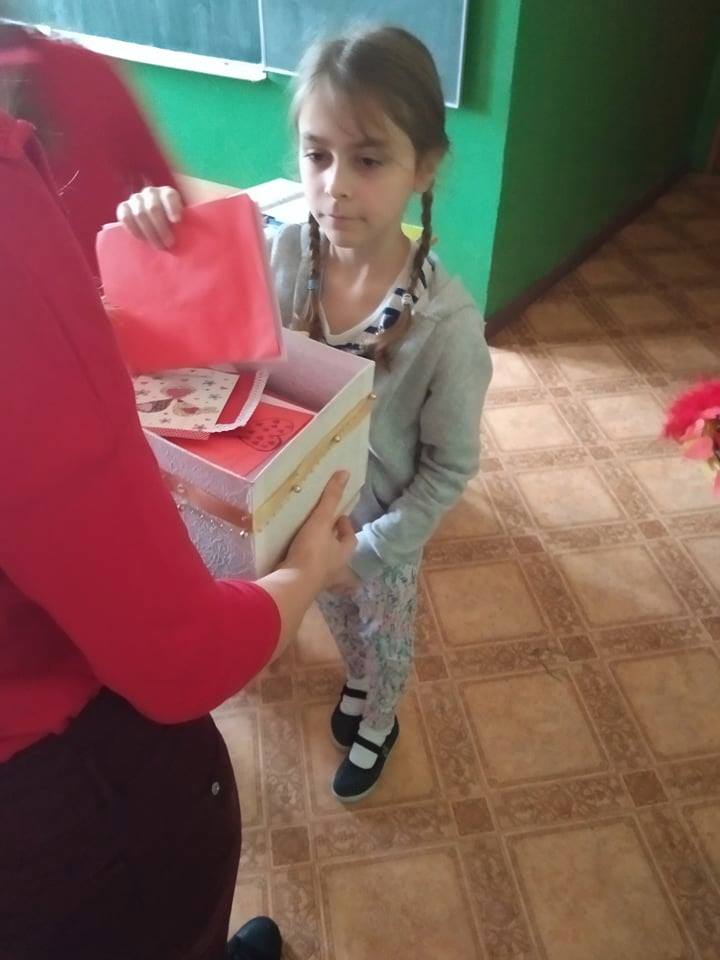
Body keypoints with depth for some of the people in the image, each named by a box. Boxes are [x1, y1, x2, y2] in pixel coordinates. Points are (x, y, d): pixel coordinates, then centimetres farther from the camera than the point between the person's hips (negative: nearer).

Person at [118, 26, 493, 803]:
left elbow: (450, 467, -20)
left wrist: (373, 550, -19)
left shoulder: (447, 323, -32)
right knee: (337, 615, 32)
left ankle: (378, 721, 60)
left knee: (381, 632, 27)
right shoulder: (280, 251, -22)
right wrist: (155, 216, -29)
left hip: (381, 526, -3)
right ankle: (358, 684, 66)